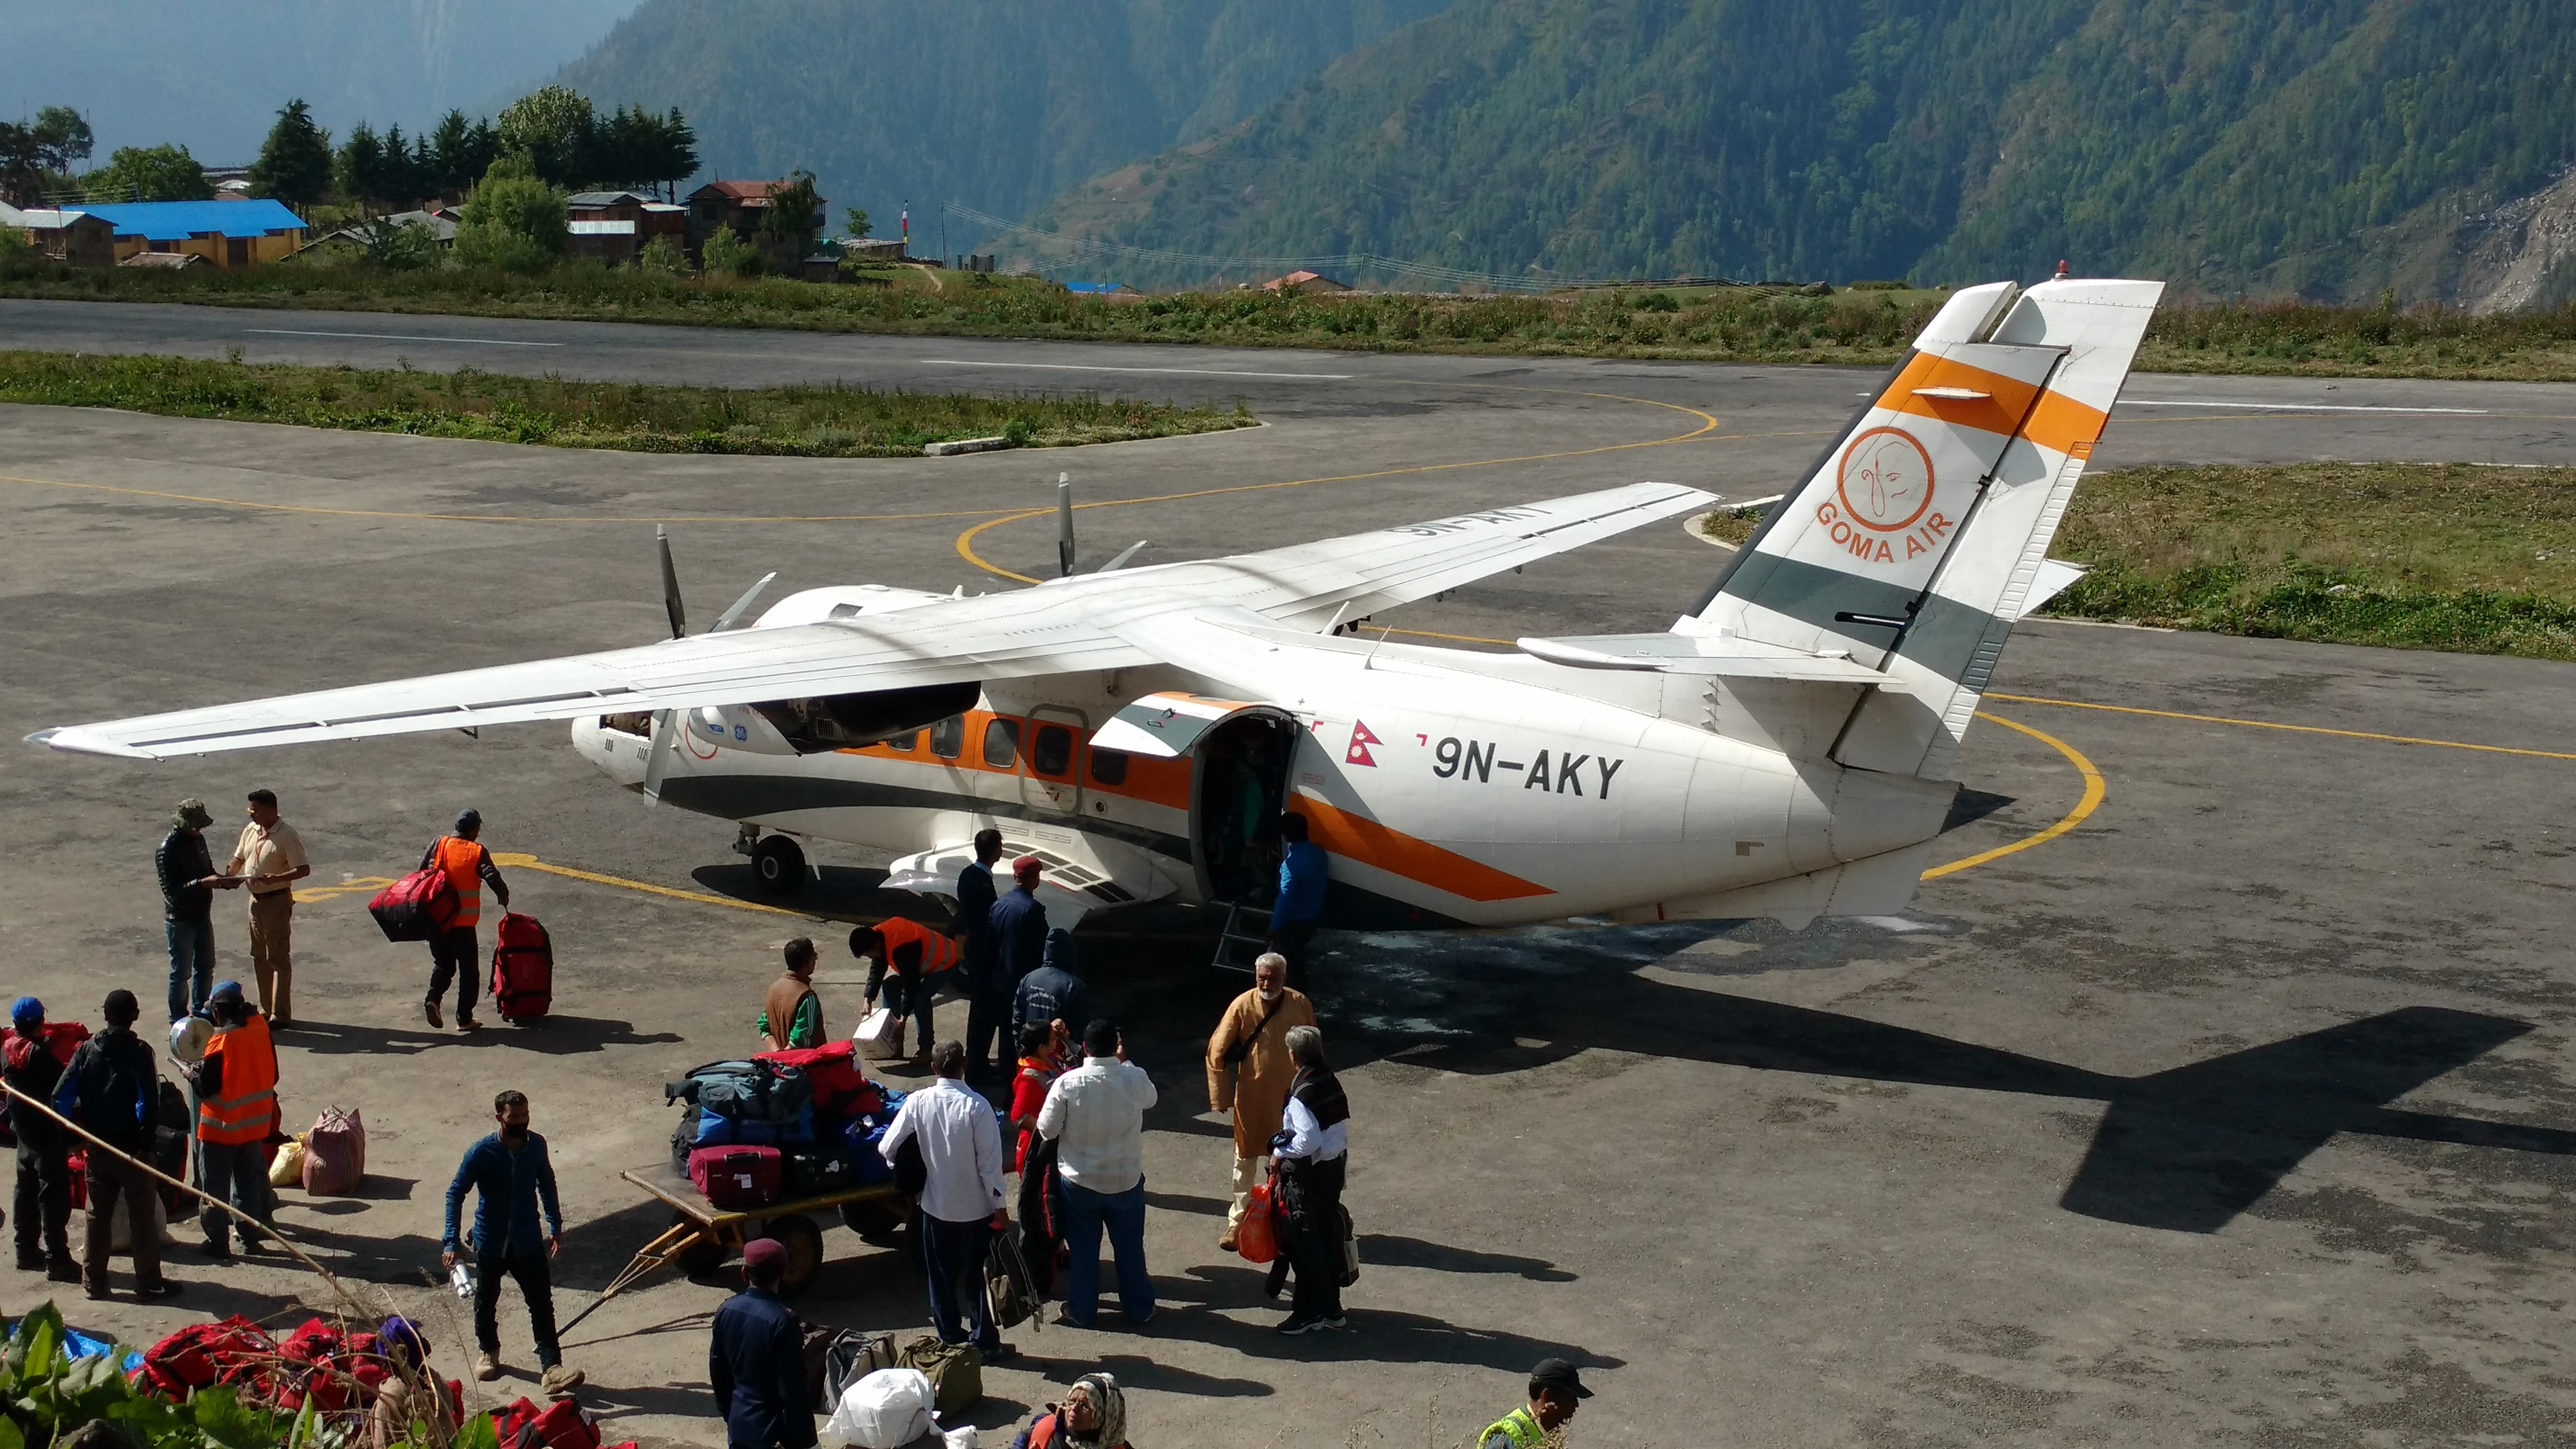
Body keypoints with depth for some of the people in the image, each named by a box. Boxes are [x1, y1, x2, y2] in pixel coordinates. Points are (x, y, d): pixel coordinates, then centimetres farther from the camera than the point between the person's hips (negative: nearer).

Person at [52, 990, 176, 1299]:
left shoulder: (88, 1049, 0)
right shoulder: (138, 1051, -12)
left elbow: (61, 1097, -4)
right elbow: (150, 1102, -21)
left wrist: (78, 1132, 6)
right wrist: (146, 1141, -9)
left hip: (97, 1146, 4)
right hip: (132, 1146, -4)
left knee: (97, 1215, 15)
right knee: (142, 1216, 5)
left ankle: (93, 1282, 19)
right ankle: (149, 1282, 8)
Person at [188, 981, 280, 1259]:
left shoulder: (220, 1043, -21)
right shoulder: (260, 1030, -4)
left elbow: (206, 1088, -18)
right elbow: (272, 1075, 7)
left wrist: (192, 1074, 1)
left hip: (222, 1128, -6)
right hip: (254, 1124, 6)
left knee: (215, 1186, 6)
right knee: (249, 1182, 16)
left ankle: (218, 1241, 10)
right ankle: (251, 1238, 21)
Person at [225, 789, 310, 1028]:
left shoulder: (287, 836, -18)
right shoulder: (250, 831, 5)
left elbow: (304, 869, -21)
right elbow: (239, 858, 19)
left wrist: (277, 878, -34)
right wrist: (229, 875, 1)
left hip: (277, 901, -8)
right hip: (256, 899, 8)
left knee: (279, 958, -2)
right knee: (259, 957, 15)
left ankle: (281, 1015, 3)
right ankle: (266, 1010, 25)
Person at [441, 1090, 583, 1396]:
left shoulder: (536, 1146, -6)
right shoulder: (482, 1153, -18)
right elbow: (455, 1194, -12)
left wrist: (556, 1225, 16)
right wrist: (452, 1241, -19)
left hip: (528, 1242, 2)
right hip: (491, 1243, -2)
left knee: (542, 1305, -4)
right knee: (486, 1302, 18)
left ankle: (551, 1369, -6)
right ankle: (489, 1352, 43)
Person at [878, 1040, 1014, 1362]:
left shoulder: (918, 1102, -10)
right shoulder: (977, 1105, -19)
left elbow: (887, 1148, -5)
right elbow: (990, 1161, -17)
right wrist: (999, 1205, -7)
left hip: (936, 1205, 2)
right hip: (976, 1206, -2)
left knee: (942, 1278, 16)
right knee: (978, 1276, 10)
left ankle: (950, 1339, 23)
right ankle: (986, 1343, 14)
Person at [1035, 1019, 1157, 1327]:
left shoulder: (1068, 1083, -20)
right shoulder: (1135, 1079, -15)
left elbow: (1046, 1130, -12)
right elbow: (1151, 1099, 10)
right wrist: (1124, 1062, 14)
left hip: (1080, 1181, -1)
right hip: (1126, 1180, 1)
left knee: (1083, 1247, 17)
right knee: (1130, 1246, 18)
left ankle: (1082, 1310, 29)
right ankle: (1139, 1308, 31)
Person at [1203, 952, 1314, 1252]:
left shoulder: (1300, 1005, -10)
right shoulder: (1243, 1006, -16)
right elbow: (1217, 1052, -11)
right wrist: (1221, 1097, -11)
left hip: (1290, 1097, 2)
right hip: (1252, 1098, -1)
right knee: (1246, 1160, 11)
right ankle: (1237, 1221, 23)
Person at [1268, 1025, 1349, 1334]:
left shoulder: (1302, 1094, -23)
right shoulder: (1332, 1082, 3)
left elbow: (1308, 1141, -26)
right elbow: (1343, 1128, 9)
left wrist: (1280, 1154, -12)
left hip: (1308, 1173, -9)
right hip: (1335, 1166, 9)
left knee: (1303, 1242, 2)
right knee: (1328, 1236, 16)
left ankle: (1311, 1312, 9)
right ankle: (1331, 1307, 25)